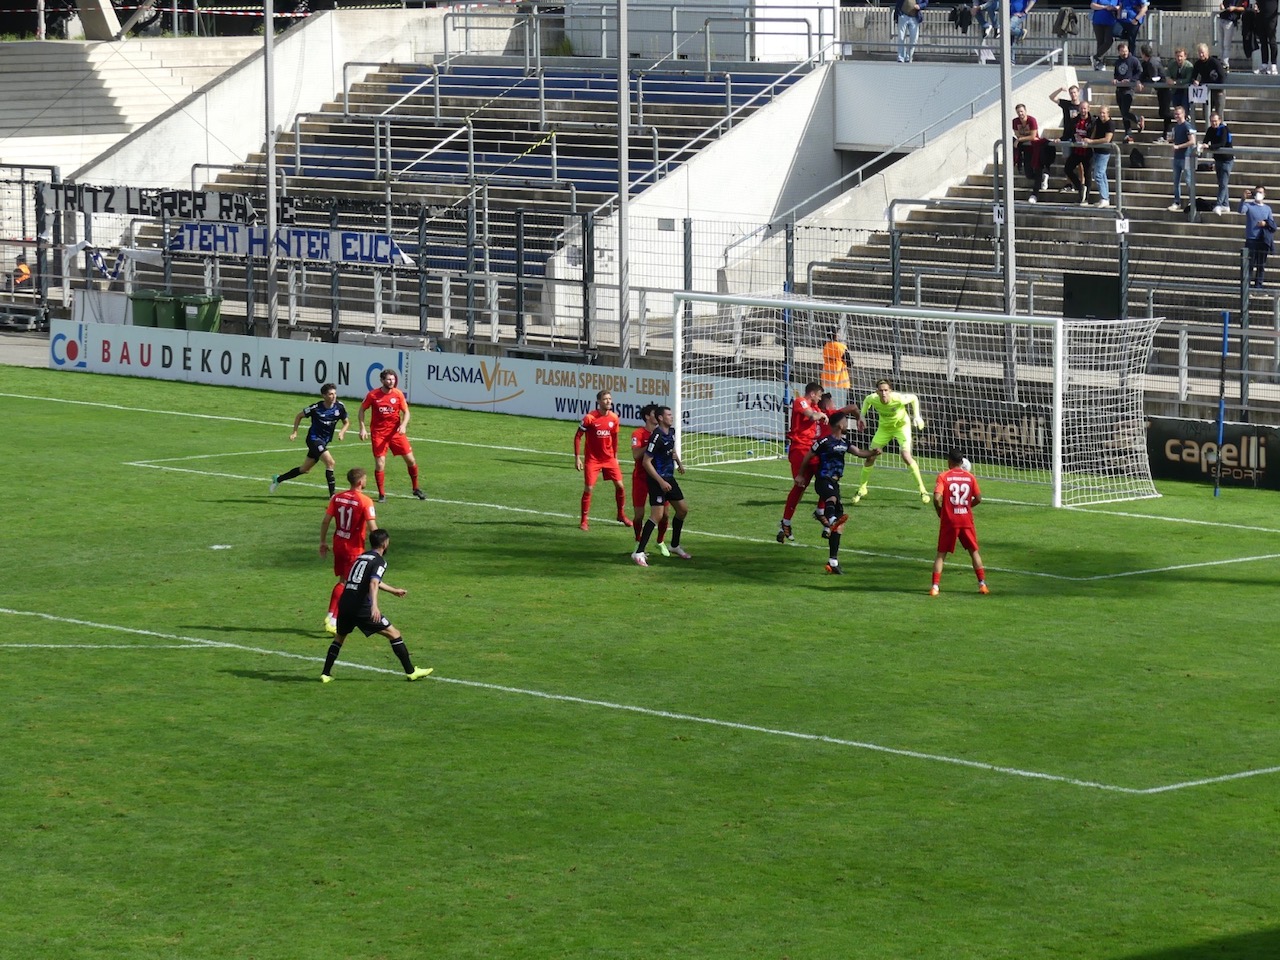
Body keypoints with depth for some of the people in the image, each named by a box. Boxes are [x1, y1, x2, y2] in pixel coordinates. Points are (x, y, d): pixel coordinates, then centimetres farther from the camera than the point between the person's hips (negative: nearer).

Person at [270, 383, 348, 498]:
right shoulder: (316, 408, -17)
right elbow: (299, 415, 0)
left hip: (324, 441, 6)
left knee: (305, 469, 16)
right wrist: (295, 432, -4)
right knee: (330, 462, -23)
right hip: (314, 438, -6)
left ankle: (278, 479, 35)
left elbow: (346, 422, 10)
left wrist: (342, 432, -10)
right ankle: (333, 493, -18)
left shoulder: (339, 406, -5)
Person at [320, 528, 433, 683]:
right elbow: (373, 584, -20)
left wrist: (394, 590, 54)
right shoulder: (379, 561, -2)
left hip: (344, 604, 7)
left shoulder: (361, 557, 23)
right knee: (394, 634, 3)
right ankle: (411, 671, 4)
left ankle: (325, 674, 20)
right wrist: (374, 605, -35)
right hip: (361, 607, -7)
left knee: (340, 637, 27)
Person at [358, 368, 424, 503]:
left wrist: (403, 425, -17)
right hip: (378, 433, -2)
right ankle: (381, 495, 4)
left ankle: (416, 489, 23)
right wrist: (362, 428, -3)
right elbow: (362, 409, 4)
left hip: (396, 431, 2)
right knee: (380, 463, -9)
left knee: (410, 459, 3)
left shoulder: (398, 394, -3)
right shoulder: (373, 395, -7)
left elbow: (406, 412, 2)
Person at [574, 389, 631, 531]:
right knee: (588, 489, -6)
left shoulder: (614, 418, -1)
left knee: (620, 485, 1)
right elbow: (578, 437, -8)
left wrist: (615, 456, 14)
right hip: (592, 459, -4)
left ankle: (621, 514, 21)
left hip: (609, 459, 4)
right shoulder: (590, 418, -15)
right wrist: (577, 458, -11)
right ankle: (584, 521, 5)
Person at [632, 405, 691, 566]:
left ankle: (675, 546, 33)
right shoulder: (657, 437, -21)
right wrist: (661, 482, -22)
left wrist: (678, 462, 24)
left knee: (683, 510, 16)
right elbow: (646, 462, -22)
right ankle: (639, 552, -16)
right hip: (657, 479, -9)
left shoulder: (671, 431, 7)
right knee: (657, 515, -17)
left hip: (669, 478, 9)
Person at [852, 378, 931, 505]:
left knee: (906, 456, -22)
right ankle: (862, 489, 22)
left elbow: (914, 398, -13)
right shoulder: (873, 399, -26)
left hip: (902, 426, -4)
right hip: (884, 427, 4)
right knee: (870, 457, 1)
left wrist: (917, 416, -16)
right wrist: (862, 415, -8)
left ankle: (922, 490, -10)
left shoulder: (898, 398, -34)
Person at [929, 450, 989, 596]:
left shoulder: (943, 476, -6)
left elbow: (937, 497, -16)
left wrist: (939, 511, 2)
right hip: (966, 520, 2)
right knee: (974, 551, 17)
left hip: (949, 520, -2)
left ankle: (935, 586, -6)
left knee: (941, 554, 5)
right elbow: (978, 499, 3)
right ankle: (982, 584, 14)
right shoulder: (970, 477, 3)